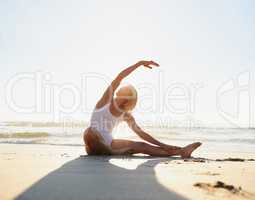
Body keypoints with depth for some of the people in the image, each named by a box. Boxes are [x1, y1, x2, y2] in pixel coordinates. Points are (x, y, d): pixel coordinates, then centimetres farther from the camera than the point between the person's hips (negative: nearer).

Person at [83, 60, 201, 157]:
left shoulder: (127, 116, 5)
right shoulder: (107, 99, -8)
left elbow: (141, 133, 9)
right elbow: (119, 78, -20)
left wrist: (163, 145, 3)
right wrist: (140, 63, -22)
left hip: (107, 144, 4)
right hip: (93, 142, -4)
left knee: (142, 146, -9)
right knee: (90, 132, -40)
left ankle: (181, 151, -9)